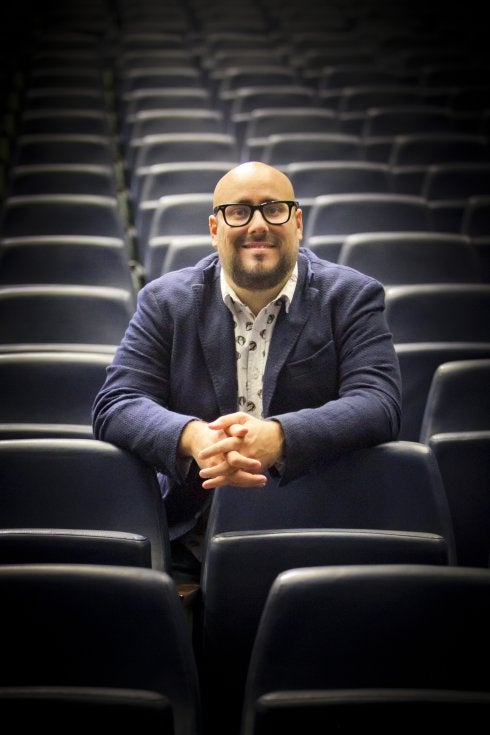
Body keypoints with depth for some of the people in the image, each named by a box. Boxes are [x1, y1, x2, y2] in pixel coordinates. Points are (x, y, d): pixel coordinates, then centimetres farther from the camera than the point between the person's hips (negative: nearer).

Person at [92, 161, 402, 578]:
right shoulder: (166, 301, 9)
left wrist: (277, 437, -29)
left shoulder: (351, 298, 5)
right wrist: (193, 437, -24)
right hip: (193, 538, 1)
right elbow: (115, 406, 0)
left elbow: (380, 405, -9)